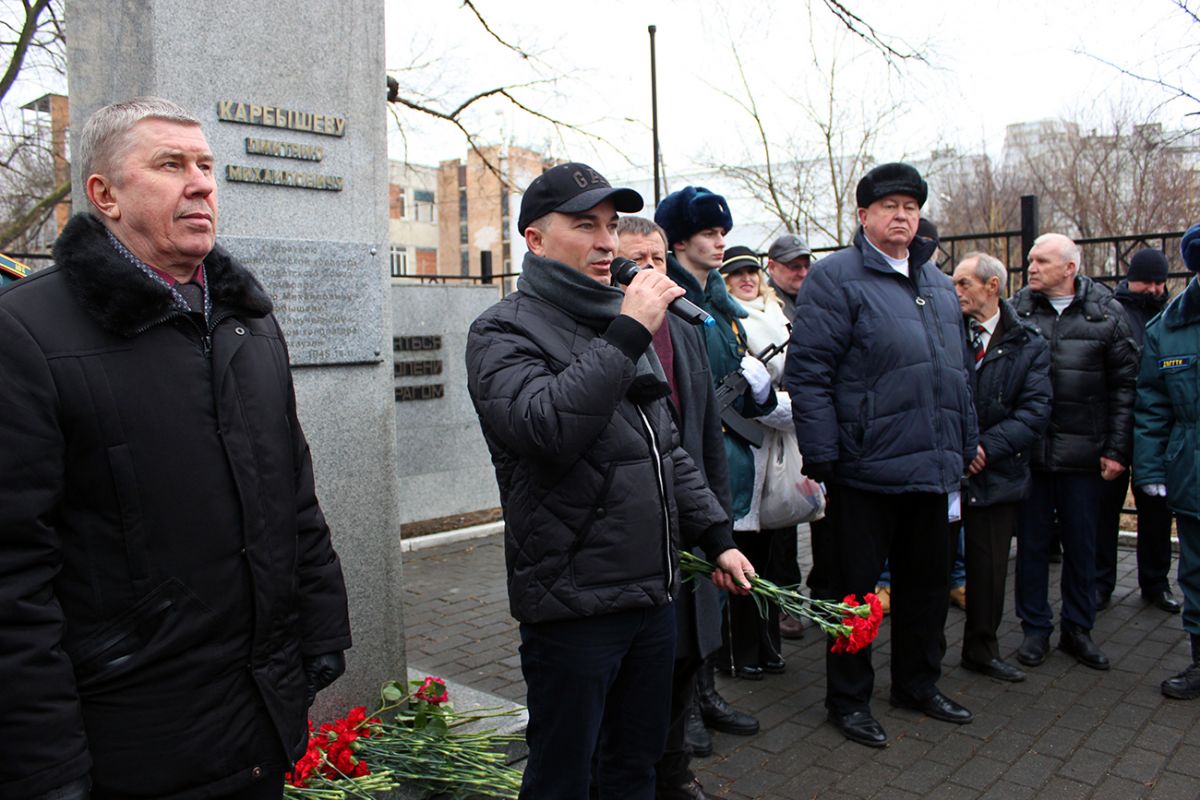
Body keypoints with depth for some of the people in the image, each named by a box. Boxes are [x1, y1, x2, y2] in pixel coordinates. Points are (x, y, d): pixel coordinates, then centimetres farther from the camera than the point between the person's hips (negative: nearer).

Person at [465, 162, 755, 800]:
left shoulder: (622, 325, 15)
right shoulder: (504, 333, -9)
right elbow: (546, 426, -30)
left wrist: (716, 536, 15)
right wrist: (627, 334, -27)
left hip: (653, 594, 7)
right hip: (572, 604, -7)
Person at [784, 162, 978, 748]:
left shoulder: (938, 284, 16)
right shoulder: (837, 278, -9)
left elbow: (956, 371, 21)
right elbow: (806, 372, -15)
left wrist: (965, 446, 17)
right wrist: (821, 456, -18)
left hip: (932, 469, 8)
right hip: (866, 469, -7)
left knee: (928, 580, 19)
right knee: (855, 587, 6)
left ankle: (918, 683, 38)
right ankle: (849, 699, 22)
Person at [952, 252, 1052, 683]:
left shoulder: (1029, 347, 3)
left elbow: (1034, 412, -5)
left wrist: (986, 446, -16)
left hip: (996, 473, 1)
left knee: (989, 567, 11)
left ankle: (981, 650, 29)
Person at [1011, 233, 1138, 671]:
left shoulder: (1106, 313, 0)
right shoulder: (1016, 309, 1)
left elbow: (1124, 385, 2)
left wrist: (1117, 449, -2)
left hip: (1083, 454, 0)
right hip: (1028, 451, 0)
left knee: (1082, 545, 11)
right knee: (1032, 543, 9)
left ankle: (1078, 630, 27)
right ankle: (1035, 629, 23)